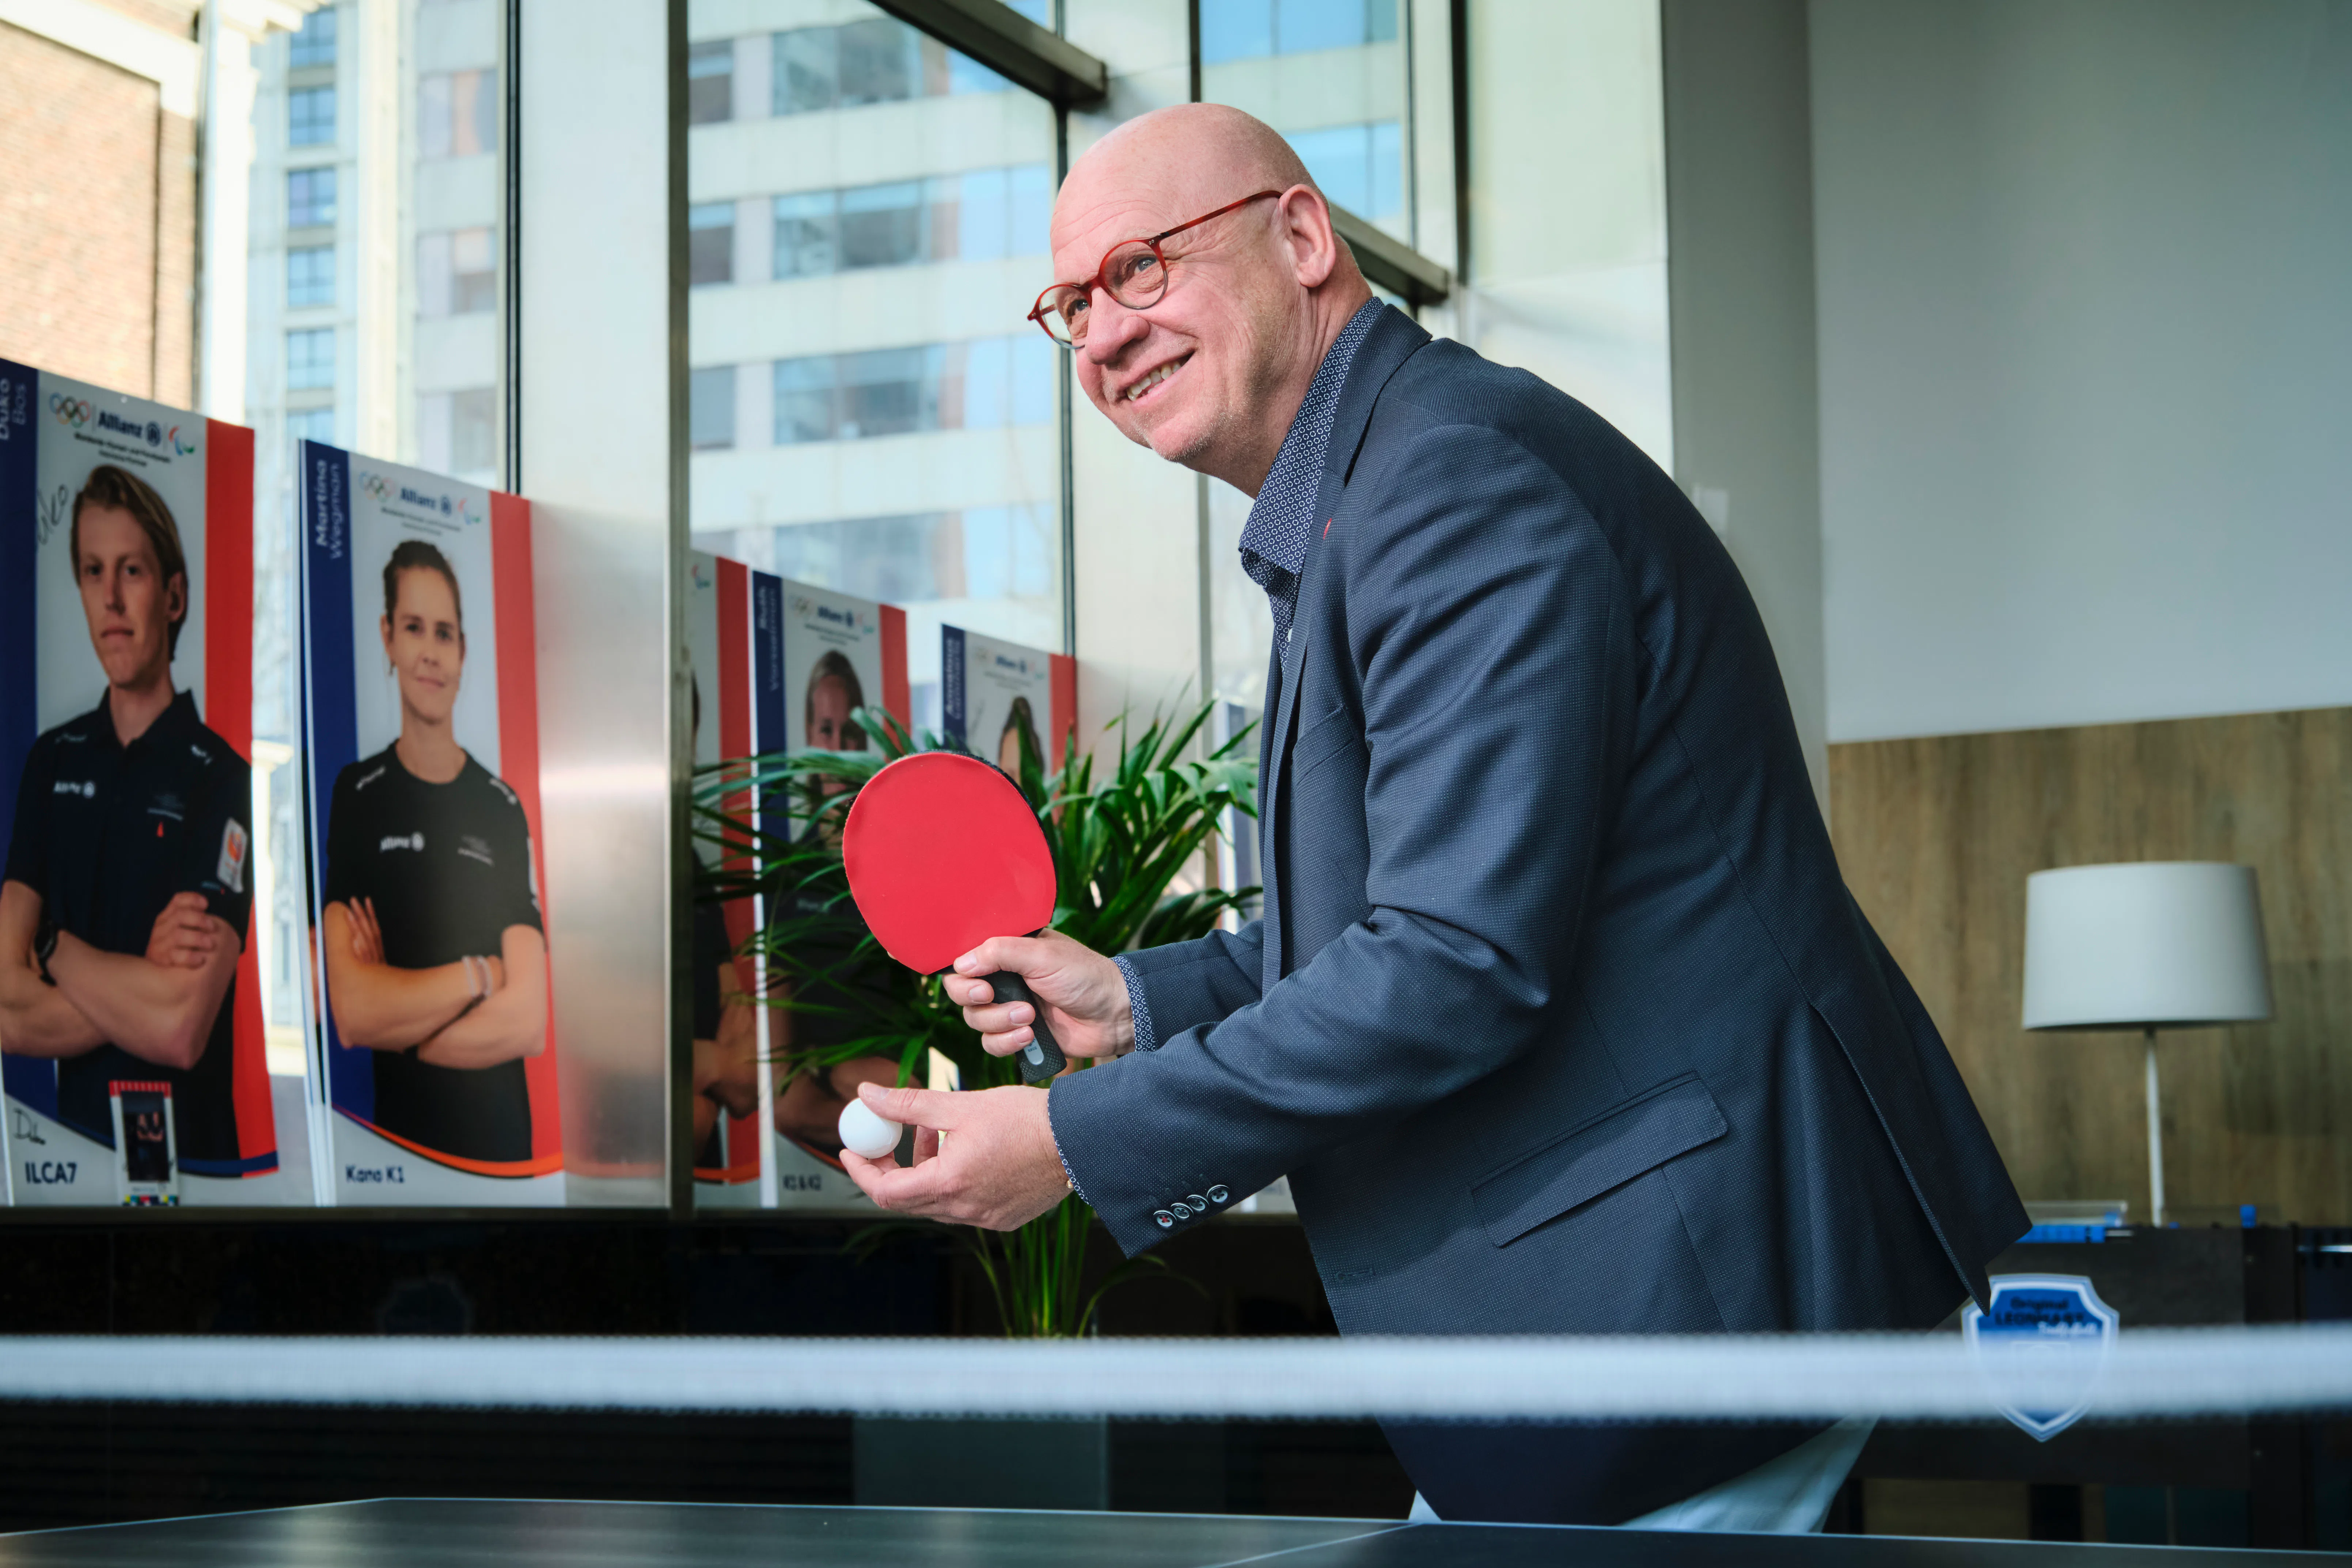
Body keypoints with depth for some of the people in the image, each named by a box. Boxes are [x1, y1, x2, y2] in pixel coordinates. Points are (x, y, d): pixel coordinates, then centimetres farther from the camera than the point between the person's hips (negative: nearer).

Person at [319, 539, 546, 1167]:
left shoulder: (502, 808, 0)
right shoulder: (355, 797, -3)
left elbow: (528, 1022, -8)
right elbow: (350, 1014, -14)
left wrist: (396, 1025, -12)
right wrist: (476, 977, -11)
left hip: (499, 1144, 1)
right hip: (393, 1142, -1)